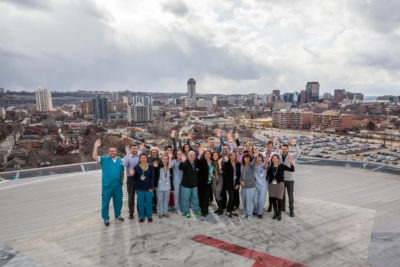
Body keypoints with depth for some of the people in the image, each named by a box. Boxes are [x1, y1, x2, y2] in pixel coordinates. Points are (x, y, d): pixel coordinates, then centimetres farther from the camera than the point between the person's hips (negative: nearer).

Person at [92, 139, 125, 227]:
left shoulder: (120, 160, 5)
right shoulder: (104, 159, -3)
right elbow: (94, 157, -17)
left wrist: (122, 180, 10)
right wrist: (96, 147, -23)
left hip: (118, 185, 3)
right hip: (107, 185, -3)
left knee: (118, 201, 16)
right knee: (105, 202, 5)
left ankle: (118, 215, 36)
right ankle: (106, 219, 19)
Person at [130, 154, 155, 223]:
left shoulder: (151, 167, -3)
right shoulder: (136, 167, 1)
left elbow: (152, 178, -4)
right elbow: (135, 178, 3)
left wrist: (151, 187, -10)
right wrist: (132, 174, -18)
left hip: (148, 188, -1)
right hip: (140, 189, 1)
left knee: (149, 203, 6)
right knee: (140, 203, 8)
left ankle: (149, 216, 21)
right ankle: (141, 217, 22)